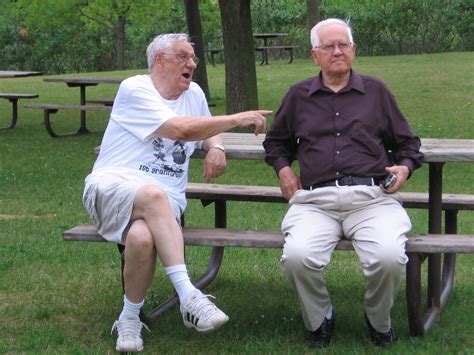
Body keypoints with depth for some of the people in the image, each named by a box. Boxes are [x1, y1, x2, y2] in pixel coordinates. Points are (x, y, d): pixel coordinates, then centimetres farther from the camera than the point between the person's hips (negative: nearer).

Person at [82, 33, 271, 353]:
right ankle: (189, 298, -42)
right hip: (111, 186, -4)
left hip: (164, 201, 4)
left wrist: (217, 148, 7)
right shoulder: (134, 89, -6)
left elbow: (209, 131, 33)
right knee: (153, 194, -41)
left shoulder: (194, 93, 16)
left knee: (143, 238, -35)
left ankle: (130, 319, -14)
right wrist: (237, 119, -14)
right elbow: (181, 129, -17)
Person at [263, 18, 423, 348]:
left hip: (372, 197, 0)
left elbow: (407, 143, 26)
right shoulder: (299, 95, 19)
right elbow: (276, 141, 35)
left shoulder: (375, 91, 18)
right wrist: (283, 168, 17)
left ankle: (379, 320, 2)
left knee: (390, 258, -31)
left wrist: (405, 167, 5)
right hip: (314, 200, 1)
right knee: (297, 257, -31)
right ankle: (319, 319, 0)